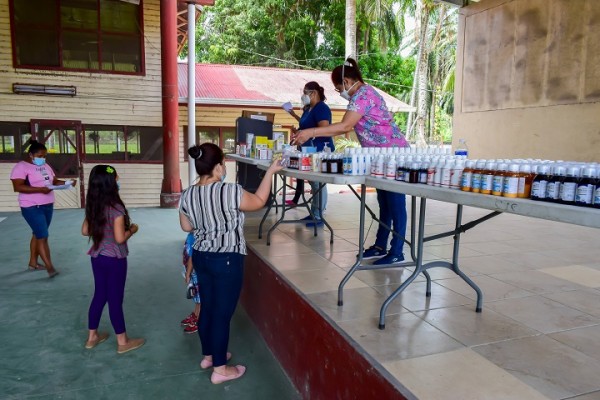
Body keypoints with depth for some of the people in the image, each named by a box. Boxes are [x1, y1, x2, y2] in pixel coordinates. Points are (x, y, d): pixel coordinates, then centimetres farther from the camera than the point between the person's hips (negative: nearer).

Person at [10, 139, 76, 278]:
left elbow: (54, 181, 16)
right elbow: (17, 187, -20)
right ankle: (50, 267, -4)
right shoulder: (21, 167, -11)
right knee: (43, 236, -9)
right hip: (32, 207, -7)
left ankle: (33, 262, 27)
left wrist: (68, 183, -5)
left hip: (48, 206, 7)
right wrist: (40, 189, -29)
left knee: (38, 235, 15)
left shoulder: (45, 166, 12)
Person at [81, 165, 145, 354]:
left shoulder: (92, 206, 2)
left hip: (97, 257, 7)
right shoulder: (116, 207, -21)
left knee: (99, 295, 19)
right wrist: (132, 229, -6)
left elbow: (85, 231, 11)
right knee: (115, 299, 3)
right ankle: (123, 342, 17)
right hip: (114, 259, -7)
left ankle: (92, 336, 32)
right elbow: (120, 238, -23)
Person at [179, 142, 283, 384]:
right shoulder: (229, 191, -21)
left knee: (208, 308, 20)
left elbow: (187, 227, 12)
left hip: (201, 256, 7)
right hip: (226, 260, -7)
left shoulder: (187, 195, 0)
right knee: (222, 313, 3)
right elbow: (259, 201, -6)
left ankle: (208, 356, 36)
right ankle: (220, 369, 16)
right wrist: (270, 172, 1)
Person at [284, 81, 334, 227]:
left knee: (318, 183, -7)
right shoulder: (309, 109, 15)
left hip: (320, 151, -10)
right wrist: (294, 115, 22)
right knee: (313, 183, 12)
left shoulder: (321, 108, -13)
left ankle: (319, 217, -2)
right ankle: (313, 213, 20)